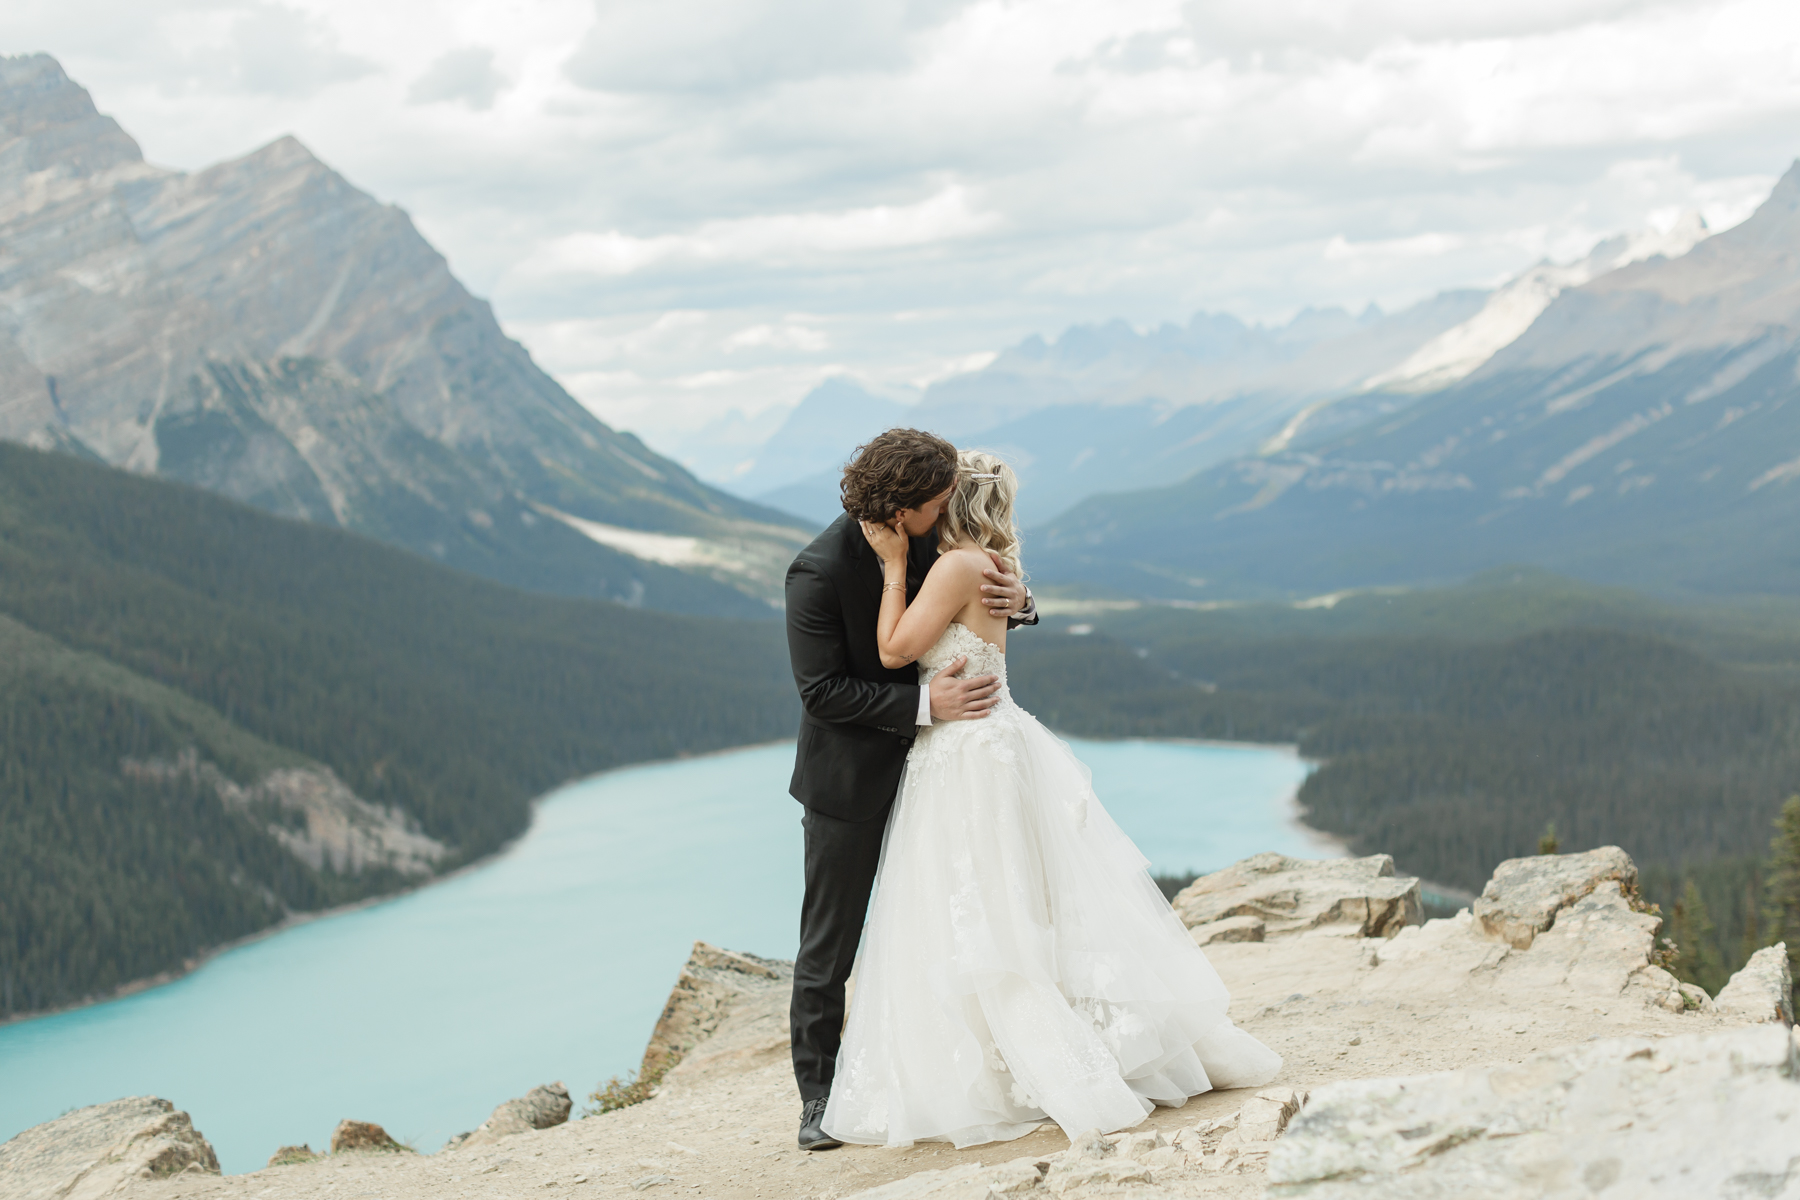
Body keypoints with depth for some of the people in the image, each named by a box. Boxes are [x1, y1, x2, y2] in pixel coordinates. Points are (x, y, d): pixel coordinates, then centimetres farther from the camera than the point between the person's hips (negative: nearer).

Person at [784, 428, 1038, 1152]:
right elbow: (822, 692, -23)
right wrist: (923, 704, -29)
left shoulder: (933, 540, -5)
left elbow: (977, 613, 9)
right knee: (830, 945, 5)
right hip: (851, 778, -5)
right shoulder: (819, 572, -23)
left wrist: (1016, 599, -15)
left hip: (923, 765, 6)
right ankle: (819, 1096, 16)